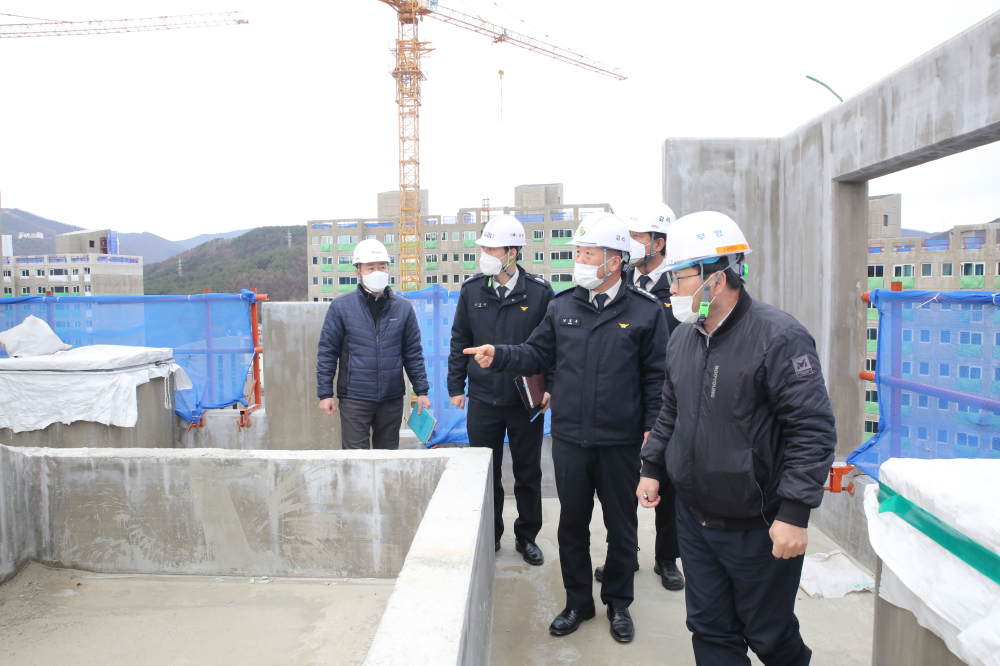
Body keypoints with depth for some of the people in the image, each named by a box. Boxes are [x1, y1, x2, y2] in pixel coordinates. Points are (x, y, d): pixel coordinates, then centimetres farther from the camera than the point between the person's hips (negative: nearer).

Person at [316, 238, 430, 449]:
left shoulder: (403, 308, 5)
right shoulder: (341, 307, -2)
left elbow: (413, 353, 8)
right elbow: (327, 352, 0)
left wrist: (421, 391, 6)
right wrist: (325, 393, -3)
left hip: (392, 399, 3)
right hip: (354, 399, -2)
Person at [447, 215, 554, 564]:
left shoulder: (539, 292, -5)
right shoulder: (472, 290, 1)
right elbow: (459, 340, 7)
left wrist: (550, 386, -7)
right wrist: (455, 386, 5)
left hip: (527, 400, -1)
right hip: (483, 398, 2)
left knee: (528, 473, 11)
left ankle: (527, 536, 29)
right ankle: (489, 535, 29)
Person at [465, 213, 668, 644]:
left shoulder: (645, 312, -5)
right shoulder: (562, 306, 4)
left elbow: (656, 377, -3)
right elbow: (537, 355, 7)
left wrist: (653, 428, -8)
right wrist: (499, 356, -9)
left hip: (621, 443, -2)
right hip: (569, 439, 3)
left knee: (621, 527, 13)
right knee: (572, 524, 15)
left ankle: (618, 604, 34)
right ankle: (578, 602, 34)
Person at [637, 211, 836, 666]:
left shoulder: (778, 336, -17)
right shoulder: (682, 337, 5)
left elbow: (813, 430, -19)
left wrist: (794, 512, -21)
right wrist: (652, 468, 14)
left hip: (759, 528, -6)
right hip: (694, 520, 6)